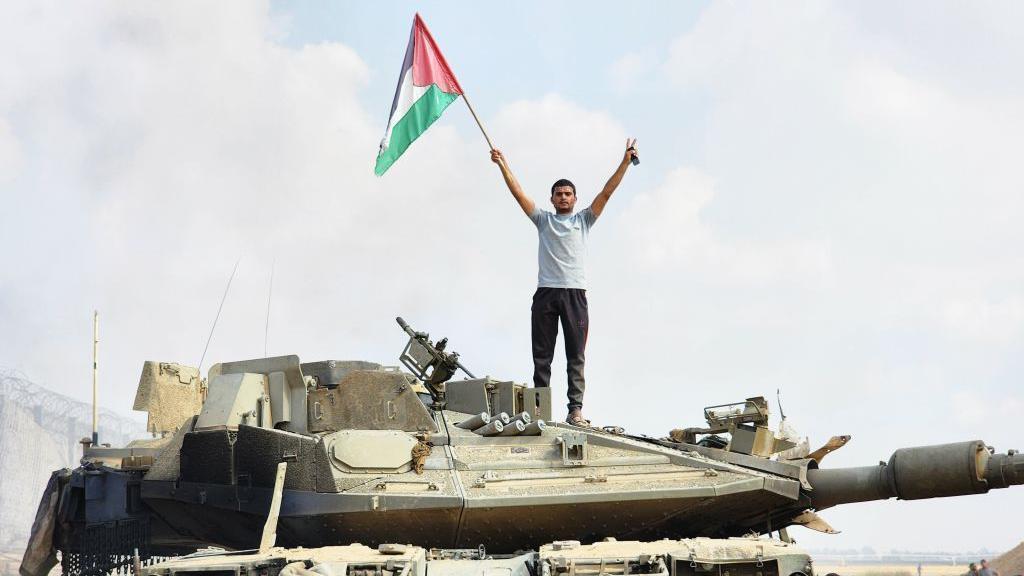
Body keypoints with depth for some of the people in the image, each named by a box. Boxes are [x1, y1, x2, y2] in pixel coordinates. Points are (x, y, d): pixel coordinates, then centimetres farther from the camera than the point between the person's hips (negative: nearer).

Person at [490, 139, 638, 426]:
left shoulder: (584, 220, 15)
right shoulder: (543, 219, 17)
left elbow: (606, 192, 7)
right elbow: (519, 193, 12)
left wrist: (625, 162, -1)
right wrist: (503, 165, 6)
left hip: (575, 293, -1)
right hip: (545, 293, 1)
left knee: (576, 356, -4)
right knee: (542, 355, 1)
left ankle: (575, 409, -8)